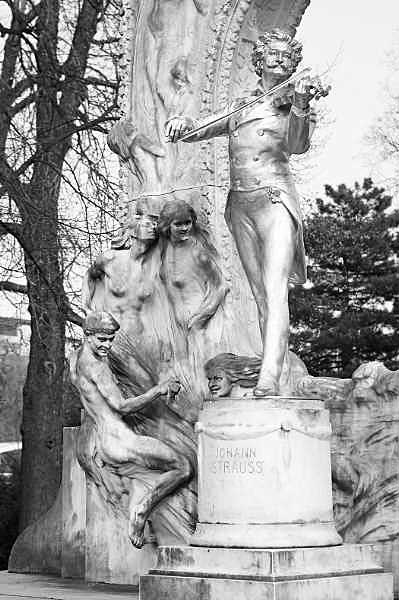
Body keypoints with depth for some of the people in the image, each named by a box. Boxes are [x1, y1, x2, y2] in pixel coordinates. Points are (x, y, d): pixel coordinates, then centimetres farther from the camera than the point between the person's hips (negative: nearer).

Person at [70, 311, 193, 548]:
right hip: (119, 439, -10)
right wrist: (158, 390, -10)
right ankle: (142, 508, -13)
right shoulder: (95, 365, -14)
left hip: (102, 445, 10)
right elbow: (121, 407, -19)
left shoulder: (77, 358, 15)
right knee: (184, 468, -4)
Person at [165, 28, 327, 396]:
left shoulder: (292, 101, 7)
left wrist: (300, 106, -29)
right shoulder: (239, 107, 19)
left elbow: (298, 145, -10)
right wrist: (182, 123, -7)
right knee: (260, 296, 2)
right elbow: (199, 131, 18)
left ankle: (269, 379, -32)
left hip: (274, 198, -5)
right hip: (240, 204, 5)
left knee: (276, 291, -20)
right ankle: (273, 372, 3)